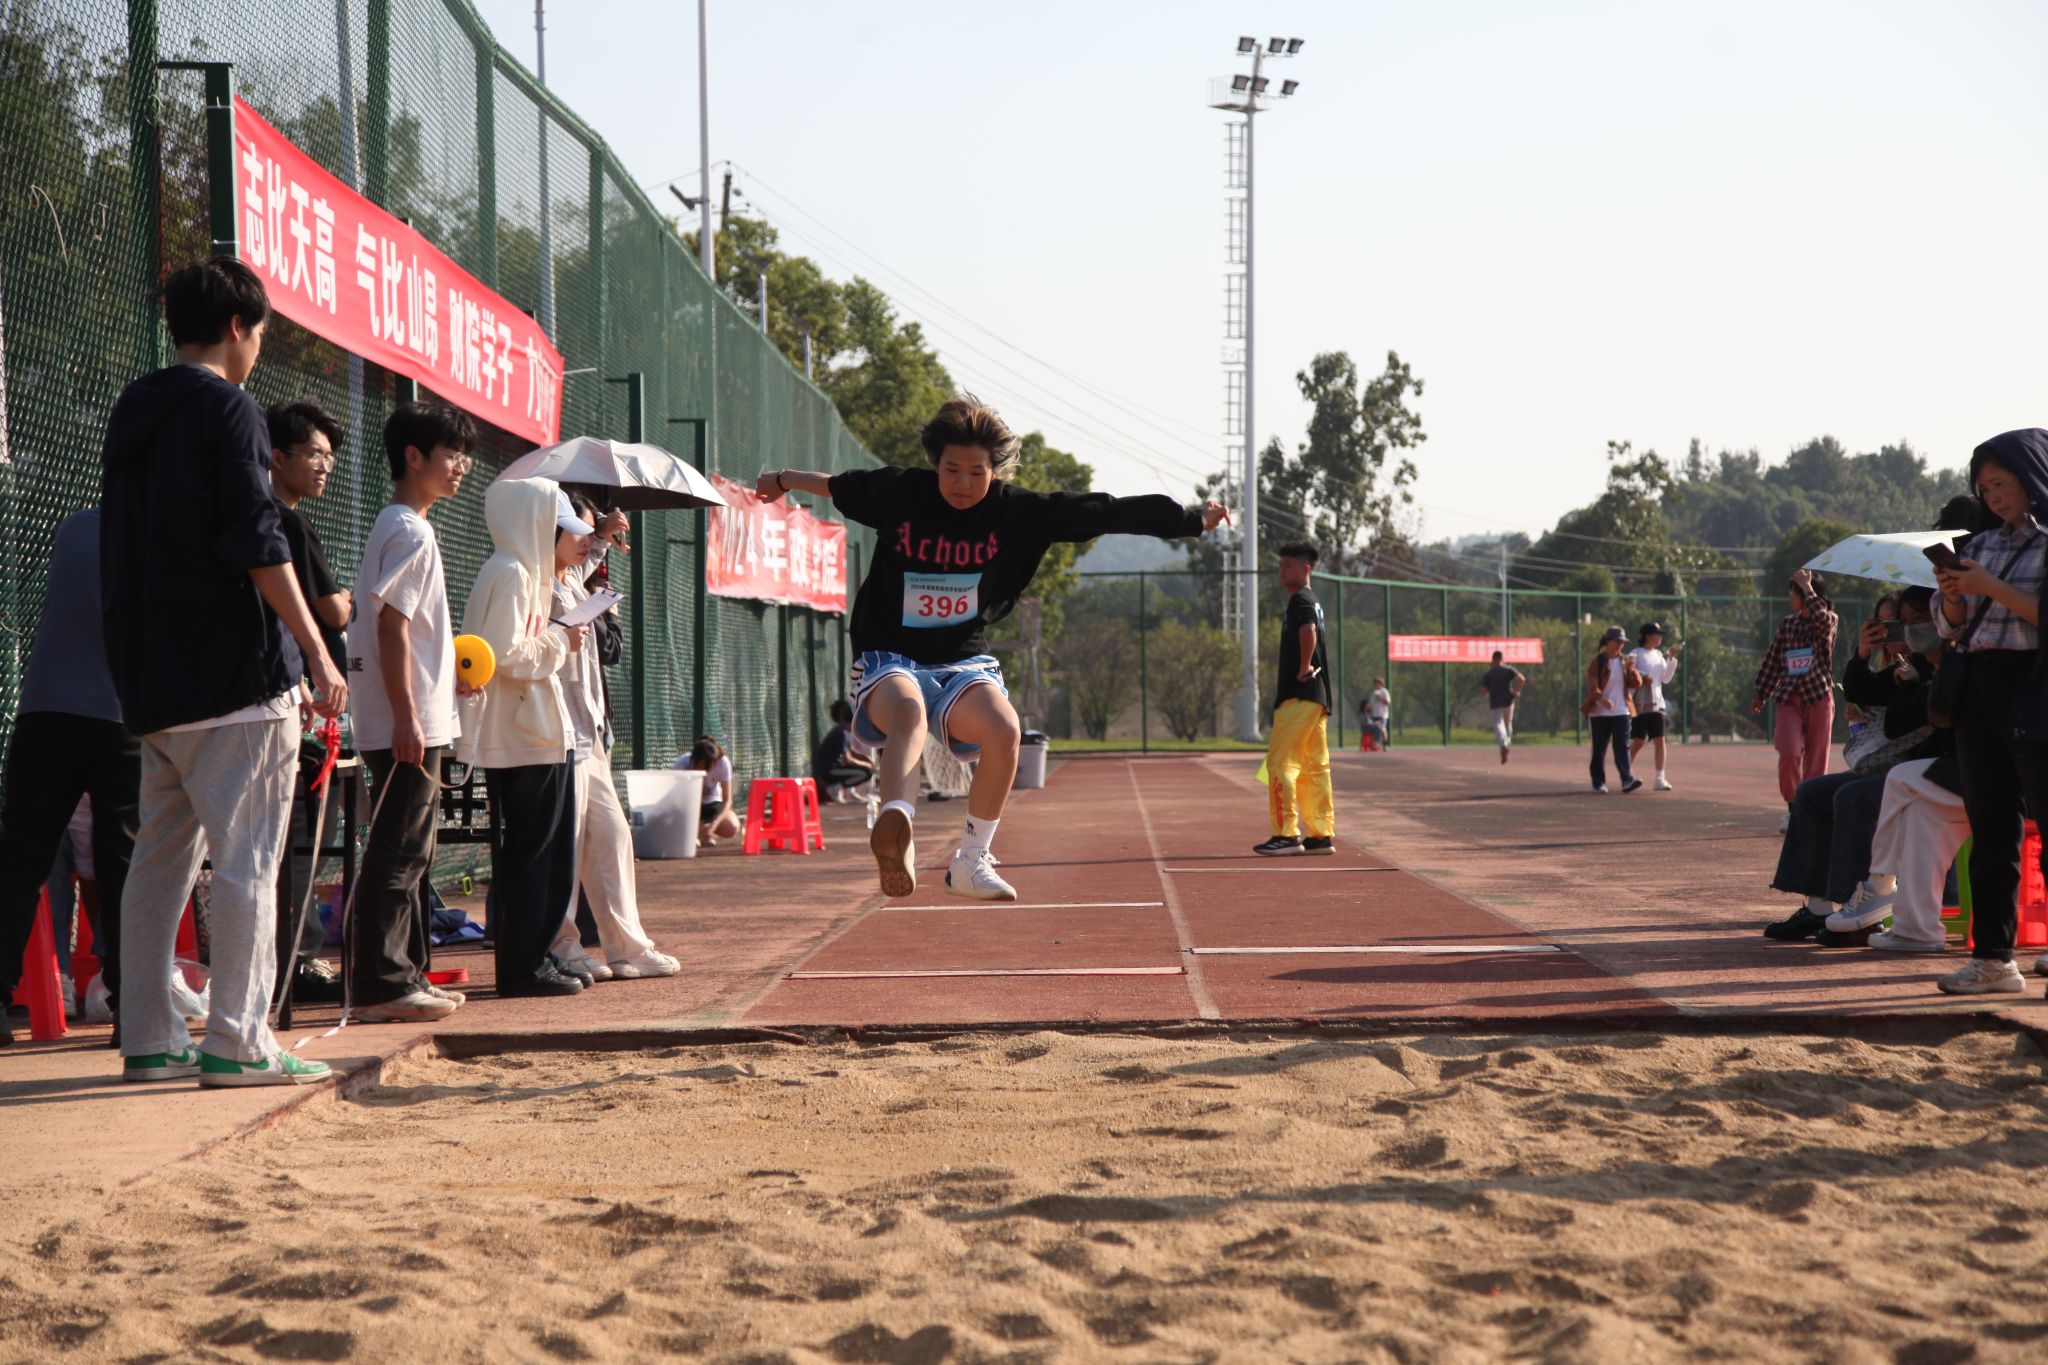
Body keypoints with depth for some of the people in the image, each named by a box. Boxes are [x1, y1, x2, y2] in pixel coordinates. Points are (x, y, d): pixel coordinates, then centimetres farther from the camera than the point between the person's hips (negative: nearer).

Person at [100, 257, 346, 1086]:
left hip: (149, 676, 8)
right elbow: (258, 545, -16)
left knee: (160, 856, 11)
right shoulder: (226, 408, -8)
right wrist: (317, 653, -13)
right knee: (246, 861, -6)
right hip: (235, 674, -8)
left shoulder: (132, 414, 17)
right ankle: (238, 1042, -8)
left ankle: (148, 1040, 12)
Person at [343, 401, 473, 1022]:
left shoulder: (403, 528, 19)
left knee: (410, 853, 14)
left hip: (418, 724, 11)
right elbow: (390, 627, -20)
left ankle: (405, 976, 20)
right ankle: (378, 987, -7)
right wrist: (406, 718, -22)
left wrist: (448, 677, 20)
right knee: (397, 854, -8)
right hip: (407, 725, -11)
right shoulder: (409, 533, -13)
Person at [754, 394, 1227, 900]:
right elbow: (841, 486, 21)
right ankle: (895, 826, -66)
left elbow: (1104, 513, 3)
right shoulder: (898, 493, -1)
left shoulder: (1016, 511, -2)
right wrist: (784, 480, 37)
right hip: (890, 660, -2)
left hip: (965, 663, 2)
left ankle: (971, 861, -10)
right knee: (909, 713, -38)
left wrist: (1191, 520, 8)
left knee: (1004, 730, -29)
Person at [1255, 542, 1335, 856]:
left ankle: (1287, 834, -14)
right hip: (1316, 696, 10)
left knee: (1280, 763, -10)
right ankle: (1321, 835, 12)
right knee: (1315, 768, 10)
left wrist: (1304, 670, -20)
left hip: (1299, 696, -10)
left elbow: (1308, 631, -28)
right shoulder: (1311, 601, 21)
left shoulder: (1300, 600, -10)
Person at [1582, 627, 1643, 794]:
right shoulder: (1598, 662, -3)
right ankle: (1598, 783, 12)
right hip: (1599, 712, -3)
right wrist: (1602, 699, -30)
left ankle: (1627, 780, -17)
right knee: (1599, 749, 4)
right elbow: (1592, 686, -11)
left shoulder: (1624, 661, 9)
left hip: (1621, 711, 3)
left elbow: (1636, 684, 5)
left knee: (1622, 746, -8)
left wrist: (1631, 669, -14)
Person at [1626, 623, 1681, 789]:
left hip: (1657, 704, 6)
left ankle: (1660, 779, -6)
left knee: (1659, 740, -4)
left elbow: (1666, 678, 12)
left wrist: (1672, 658, 4)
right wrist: (1642, 676, -23)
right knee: (1638, 742, -3)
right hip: (1640, 705, -6)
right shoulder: (1635, 654, -5)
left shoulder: (1659, 655, 15)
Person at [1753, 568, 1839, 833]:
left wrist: (1807, 587, -17)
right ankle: (1793, 808, -2)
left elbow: (1821, 618, -26)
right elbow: (1772, 660, 17)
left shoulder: (1828, 621, 0)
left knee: (1816, 760, 1)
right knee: (1789, 753, -17)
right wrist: (1761, 693, 20)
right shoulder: (1787, 624, 10)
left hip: (1819, 698, -2)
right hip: (1789, 699, 2)